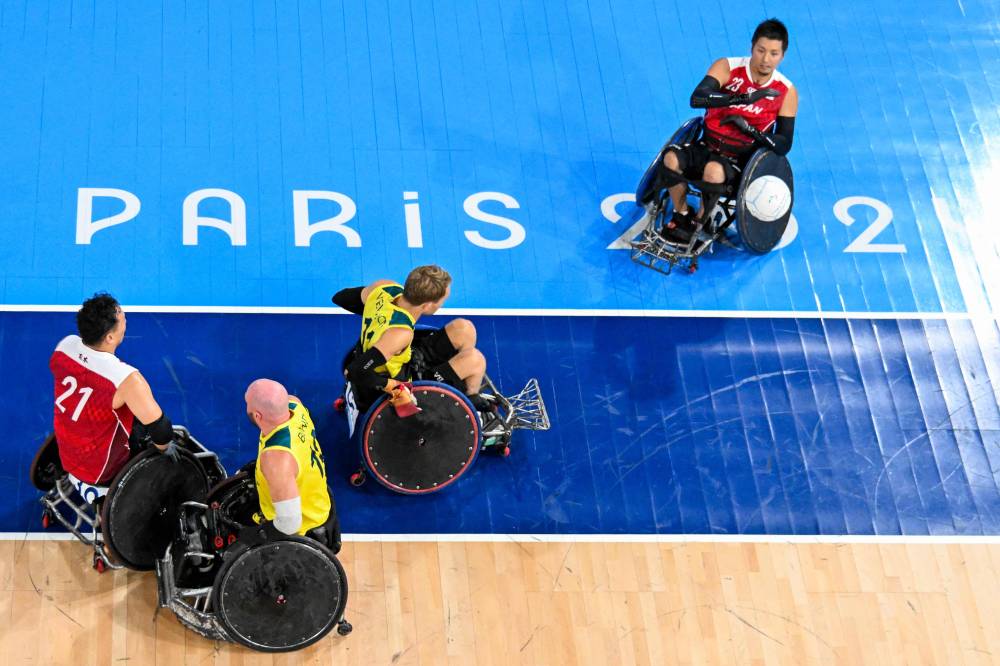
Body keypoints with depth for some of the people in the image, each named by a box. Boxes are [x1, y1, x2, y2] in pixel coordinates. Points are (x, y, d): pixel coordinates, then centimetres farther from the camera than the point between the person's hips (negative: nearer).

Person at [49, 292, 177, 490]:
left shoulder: (65, 345, -15)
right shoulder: (126, 379, -35)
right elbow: (159, 428, -28)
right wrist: (165, 448, -5)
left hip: (64, 455, 6)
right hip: (100, 470, -6)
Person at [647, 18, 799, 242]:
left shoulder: (787, 92, -6)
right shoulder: (727, 68, -10)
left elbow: (783, 145, -6)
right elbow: (697, 98, -27)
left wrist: (750, 130, -25)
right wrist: (743, 98, -37)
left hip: (741, 157, -2)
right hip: (707, 147, 2)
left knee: (714, 171, -35)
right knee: (671, 158, -28)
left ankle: (700, 223, -8)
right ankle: (681, 215, -2)